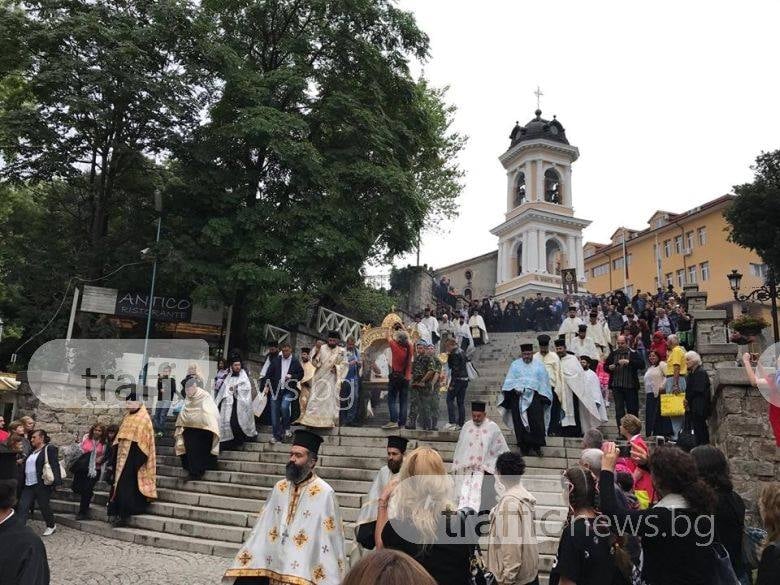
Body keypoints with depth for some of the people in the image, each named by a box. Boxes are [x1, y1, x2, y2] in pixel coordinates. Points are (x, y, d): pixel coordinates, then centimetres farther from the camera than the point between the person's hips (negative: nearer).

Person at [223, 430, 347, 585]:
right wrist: (247, 566, 9)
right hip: (273, 569, 5)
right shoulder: (279, 487, 4)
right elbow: (263, 527, 9)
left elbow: (332, 538, -12)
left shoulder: (325, 493, -13)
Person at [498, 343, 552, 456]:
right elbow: (509, 380, 4)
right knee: (520, 422, 1)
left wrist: (543, 398, 2)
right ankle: (524, 446, 11)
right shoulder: (515, 365, 9)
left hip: (534, 397, 0)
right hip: (518, 397, 0)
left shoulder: (539, 365, 9)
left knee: (536, 421, -8)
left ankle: (537, 445, 3)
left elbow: (544, 382, 10)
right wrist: (515, 388, -15)